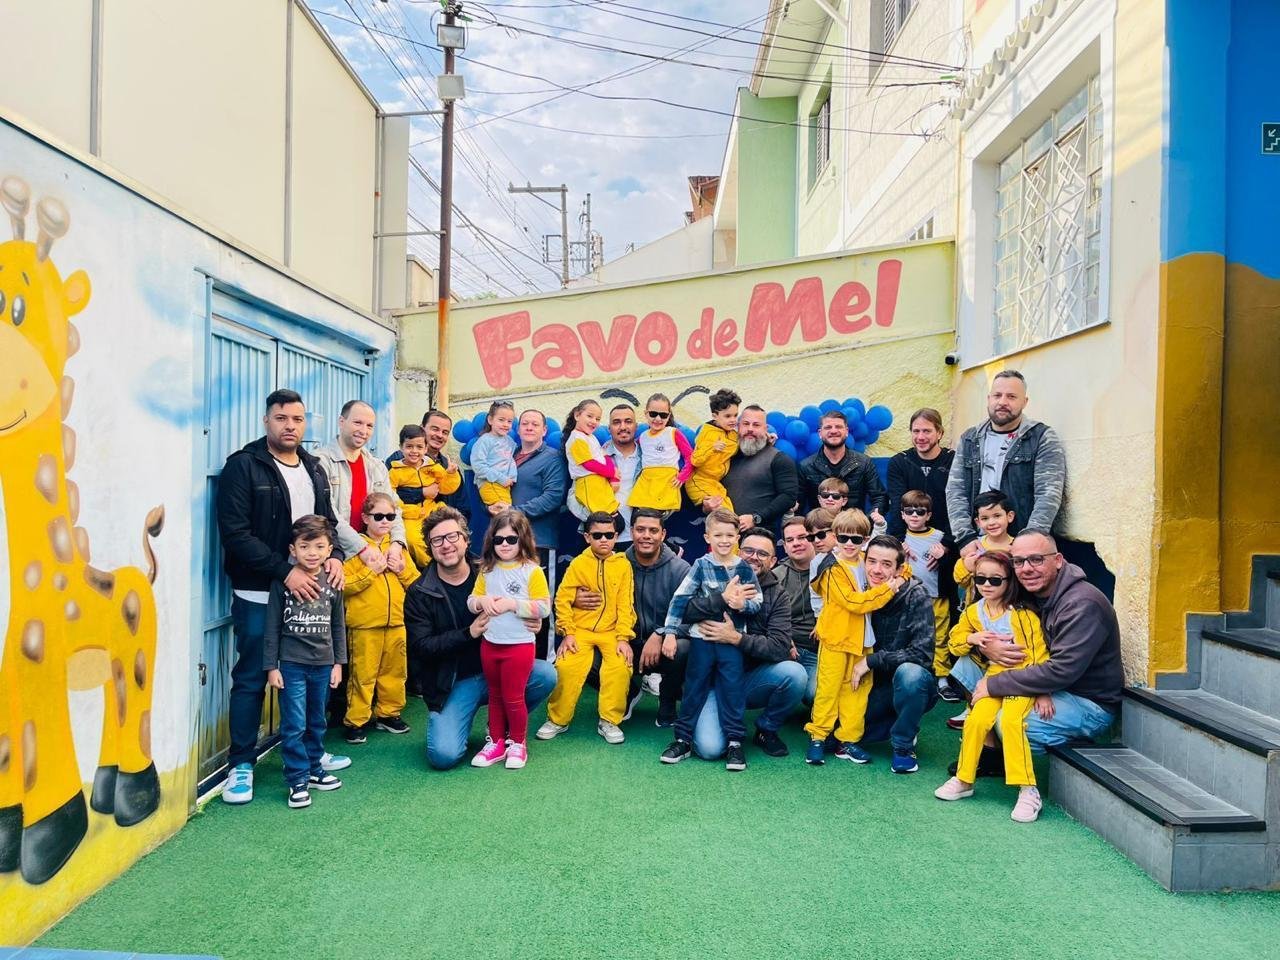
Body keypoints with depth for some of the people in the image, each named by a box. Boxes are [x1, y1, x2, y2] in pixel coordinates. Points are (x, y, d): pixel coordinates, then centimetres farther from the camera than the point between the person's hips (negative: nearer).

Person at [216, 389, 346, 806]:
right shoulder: (243, 466, -8)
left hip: (309, 590, 6)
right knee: (251, 680, 4)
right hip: (259, 595, -5)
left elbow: (327, 522, 17)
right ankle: (241, 764, 18)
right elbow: (236, 534, -16)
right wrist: (285, 572, -22)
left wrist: (335, 556, -5)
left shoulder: (314, 469, 12)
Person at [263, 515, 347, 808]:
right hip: (291, 663, -3)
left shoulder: (332, 583, 2)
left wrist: (338, 662, 9)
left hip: (323, 664, 4)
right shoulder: (283, 582, -7)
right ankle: (297, 780, 8)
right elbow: (272, 626, -4)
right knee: (294, 726, -2)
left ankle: (314, 769, 30)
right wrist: (271, 666, -5)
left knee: (317, 723, 15)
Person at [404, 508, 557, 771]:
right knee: (443, 755, -23)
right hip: (452, 684, -2)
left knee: (546, 674, -25)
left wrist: (533, 623, -16)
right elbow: (420, 647, -10)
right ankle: (463, 719, 14)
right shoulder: (419, 593, -4)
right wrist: (469, 633, -22)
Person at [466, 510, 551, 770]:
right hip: (489, 644, 5)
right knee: (495, 696, 17)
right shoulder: (487, 570, 4)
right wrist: (482, 601, -13)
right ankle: (496, 742, 29)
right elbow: (471, 601, 9)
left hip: (519, 645, -5)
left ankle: (517, 744, 23)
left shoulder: (532, 571, -11)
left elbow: (544, 608, -14)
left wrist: (512, 604, -21)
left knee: (513, 697, 4)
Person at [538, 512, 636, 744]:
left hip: (611, 631, 0)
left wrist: (624, 638, -8)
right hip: (581, 629, 0)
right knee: (567, 667, -21)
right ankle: (558, 720, 1)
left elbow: (626, 604, -1)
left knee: (620, 667, -23)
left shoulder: (623, 565, 1)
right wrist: (567, 633, -8)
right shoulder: (578, 563, 0)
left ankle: (609, 721, -3)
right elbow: (562, 599, -2)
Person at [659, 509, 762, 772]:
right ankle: (683, 739, 18)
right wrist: (670, 632, -11)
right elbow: (679, 599, -7)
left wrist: (741, 604, -20)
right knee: (694, 688, 8)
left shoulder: (745, 568, 1)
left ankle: (734, 742, 13)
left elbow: (757, 604, 2)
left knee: (732, 688, 2)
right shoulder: (701, 565, -4)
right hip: (702, 636, -1)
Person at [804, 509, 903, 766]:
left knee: (858, 688, 9)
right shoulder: (834, 569, -14)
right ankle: (817, 737, 11)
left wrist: (899, 578, 2)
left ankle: (848, 740, 18)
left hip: (862, 637, 6)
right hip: (836, 637, -6)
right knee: (829, 687, 0)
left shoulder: (866, 561, 6)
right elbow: (853, 602, -23)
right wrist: (887, 589, -19)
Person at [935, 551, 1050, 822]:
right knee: (976, 719, -17)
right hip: (994, 677, 4)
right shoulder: (973, 612, 5)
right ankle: (963, 780, -1)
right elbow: (955, 643, 15)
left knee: (1010, 720, -28)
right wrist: (972, 638, -8)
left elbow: (1040, 653, -11)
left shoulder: (1023, 614, -11)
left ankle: (1028, 790, -20)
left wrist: (1043, 693, -15)